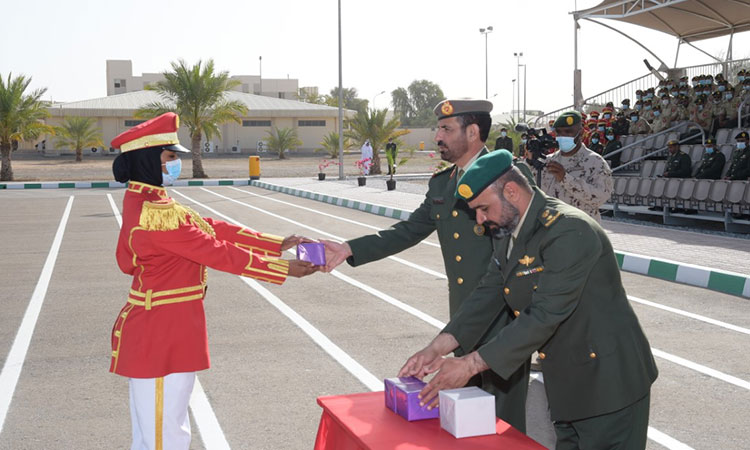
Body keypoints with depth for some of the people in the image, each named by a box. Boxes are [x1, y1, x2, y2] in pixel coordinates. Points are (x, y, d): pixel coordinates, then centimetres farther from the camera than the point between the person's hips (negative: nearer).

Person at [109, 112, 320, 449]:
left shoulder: (144, 201, 7)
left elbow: (211, 229, 6)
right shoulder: (156, 213, -24)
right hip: (161, 339, -10)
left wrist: (278, 245, 4)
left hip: (165, 335, 10)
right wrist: (283, 269, -10)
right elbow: (216, 252, -19)